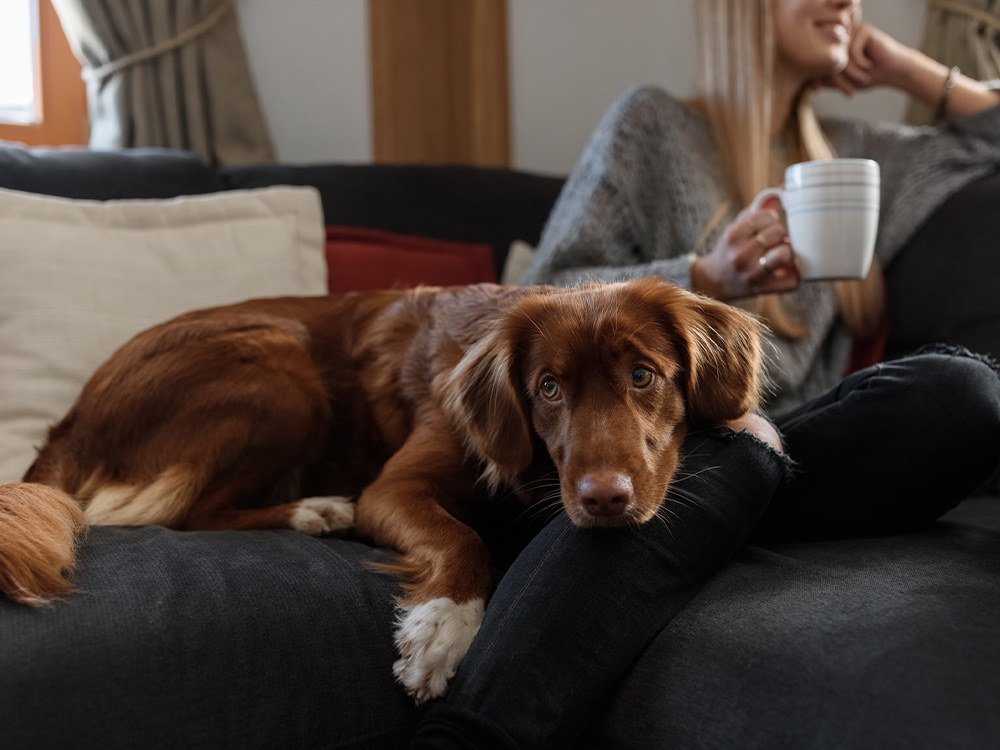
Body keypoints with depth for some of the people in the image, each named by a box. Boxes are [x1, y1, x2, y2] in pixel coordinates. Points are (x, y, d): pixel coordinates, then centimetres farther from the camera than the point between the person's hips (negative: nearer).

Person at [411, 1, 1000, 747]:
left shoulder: (852, 153, 29)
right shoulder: (656, 122, 14)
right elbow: (544, 305, 4)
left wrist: (901, 65, 28)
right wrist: (708, 277, -11)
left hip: (781, 438, 4)